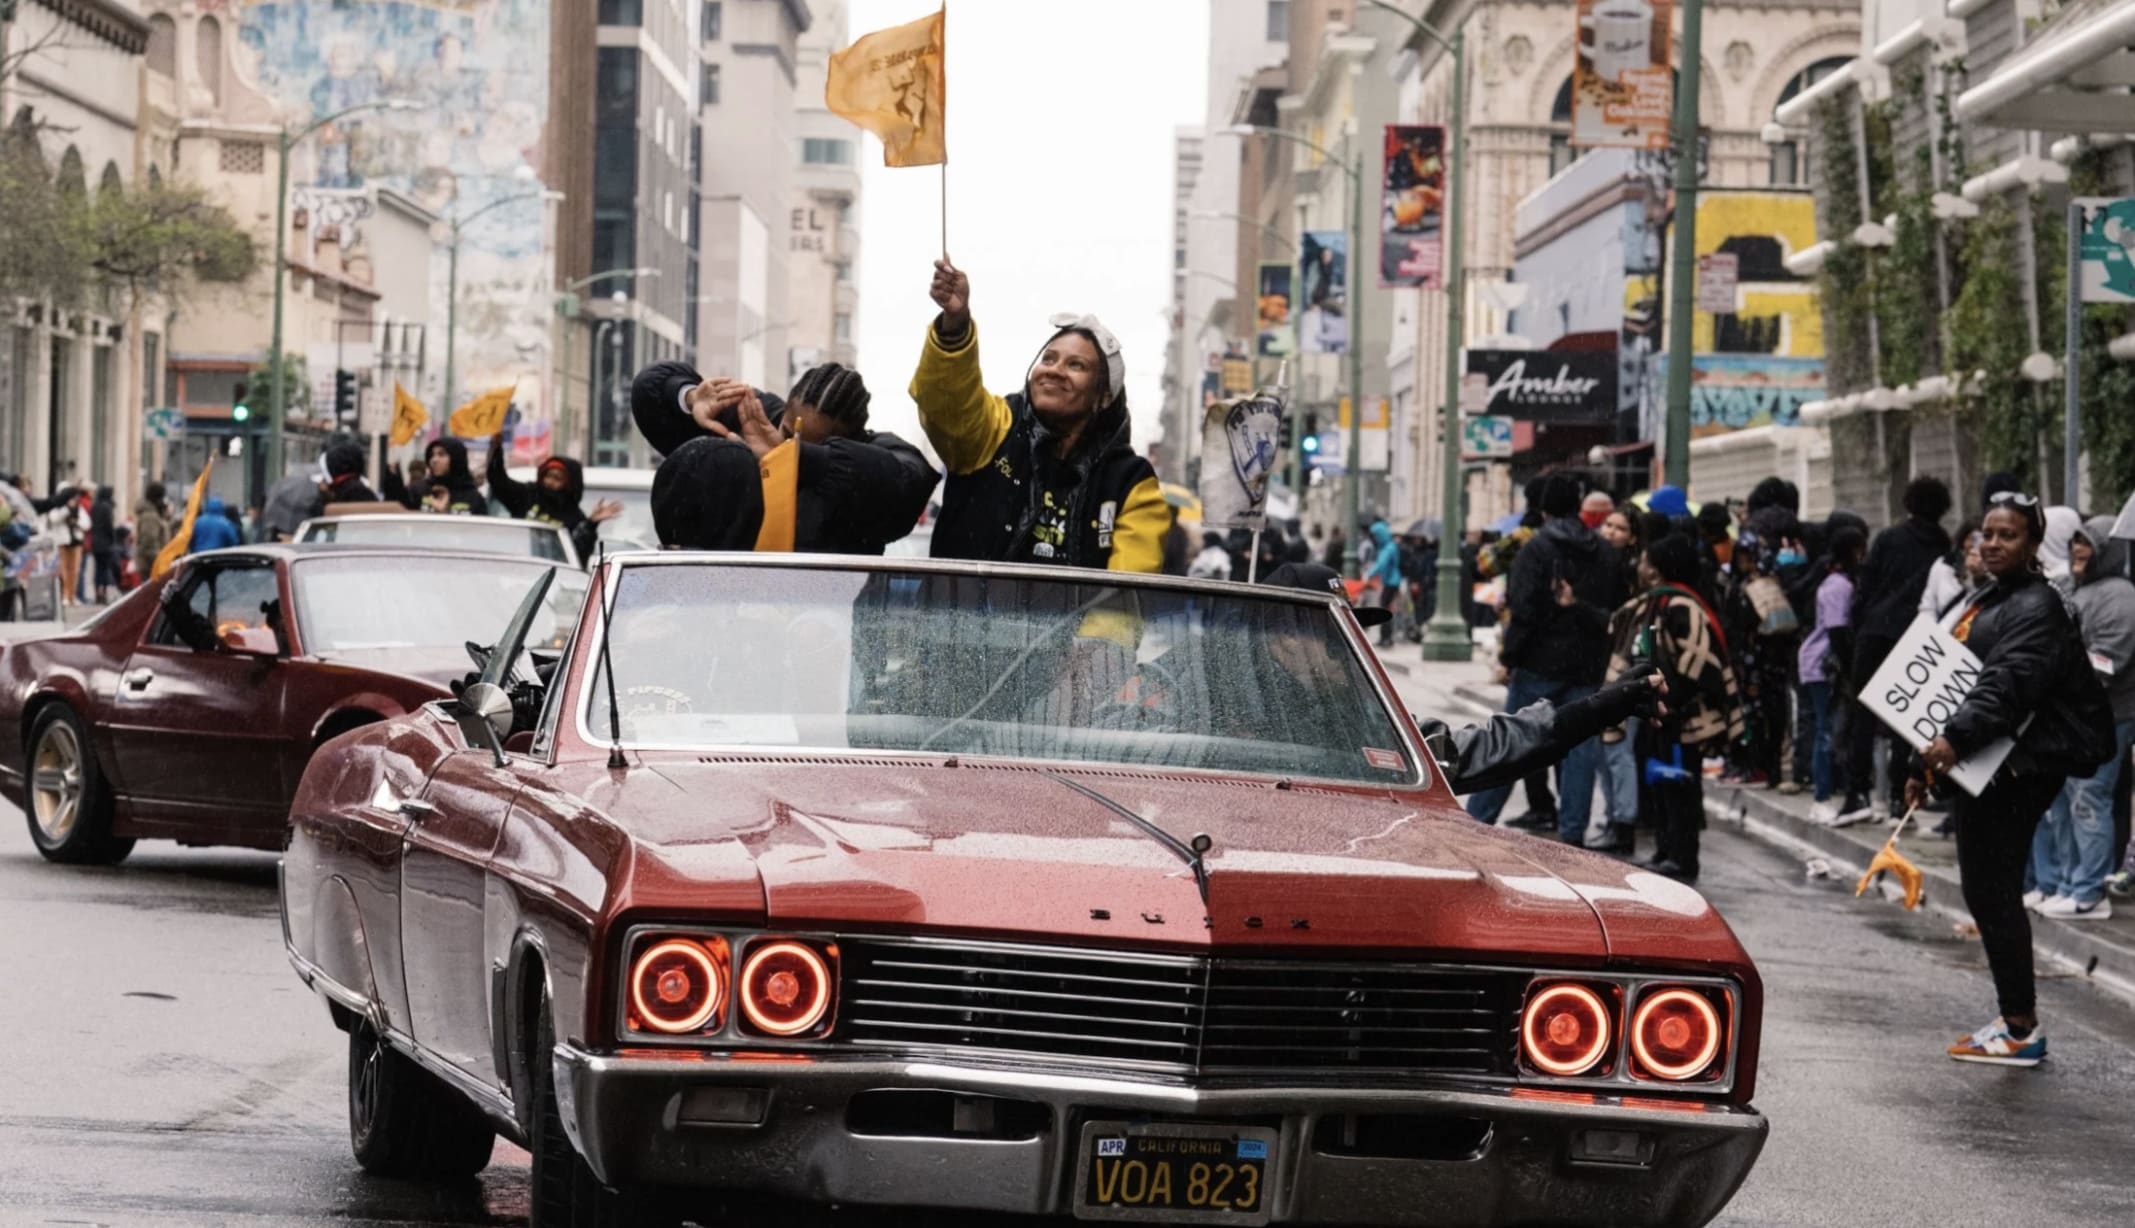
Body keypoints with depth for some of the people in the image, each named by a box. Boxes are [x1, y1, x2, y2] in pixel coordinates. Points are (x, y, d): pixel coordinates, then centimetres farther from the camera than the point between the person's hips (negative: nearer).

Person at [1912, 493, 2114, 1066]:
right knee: (1983, 889, 10)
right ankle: (2015, 1019, 16)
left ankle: (2021, 1027, -6)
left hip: (2020, 767, -10)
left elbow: (2008, 682, -28)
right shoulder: (1984, 601, 19)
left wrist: (1956, 739, -40)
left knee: (1993, 889, -9)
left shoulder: (2035, 607, -13)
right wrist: (1927, 765, 20)